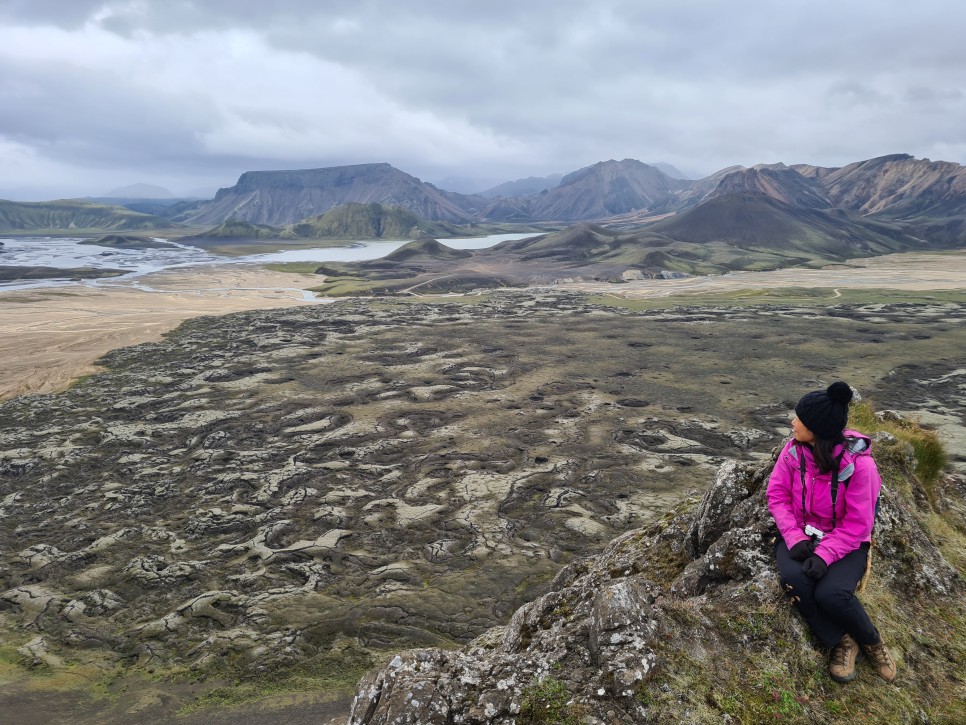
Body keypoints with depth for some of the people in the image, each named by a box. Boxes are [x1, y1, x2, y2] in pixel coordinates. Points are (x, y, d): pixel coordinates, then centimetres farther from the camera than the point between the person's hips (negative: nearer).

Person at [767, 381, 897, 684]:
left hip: (844, 542, -3)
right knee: (794, 578, -28)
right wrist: (795, 537, -18)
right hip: (800, 534, 3)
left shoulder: (859, 464, -21)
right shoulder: (794, 449, -11)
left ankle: (871, 640, 7)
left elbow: (857, 525, -17)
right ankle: (842, 642, -3)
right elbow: (777, 494, -5)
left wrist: (824, 555, -28)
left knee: (831, 595, -29)